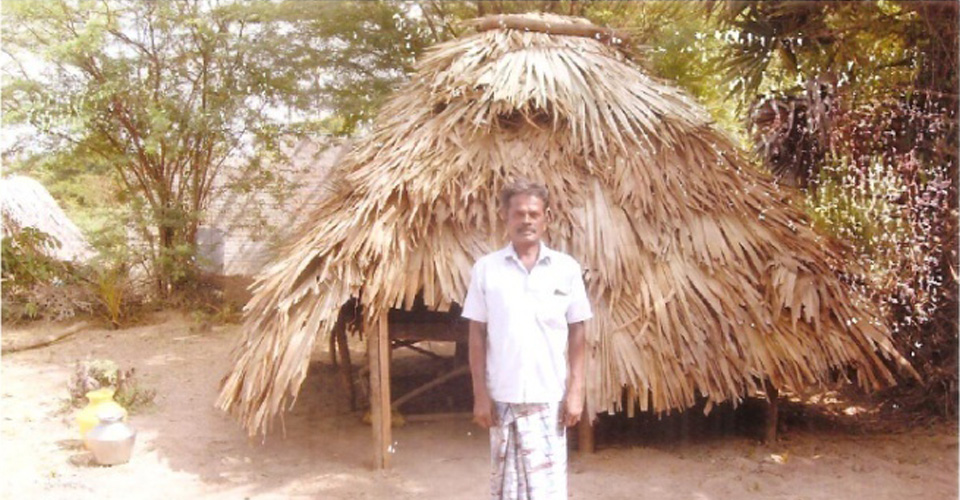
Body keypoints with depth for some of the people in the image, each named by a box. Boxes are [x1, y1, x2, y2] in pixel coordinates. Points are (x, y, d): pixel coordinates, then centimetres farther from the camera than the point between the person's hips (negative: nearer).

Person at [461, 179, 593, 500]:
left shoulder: (567, 268, 0)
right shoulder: (486, 268, -2)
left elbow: (576, 335, 3)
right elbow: (477, 335, 1)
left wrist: (575, 391, -2)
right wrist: (480, 394, -2)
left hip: (548, 395, 0)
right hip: (503, 395, 0)